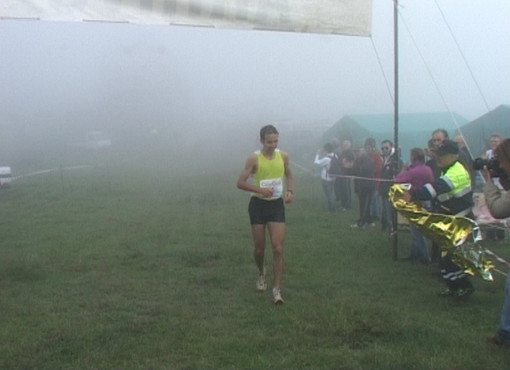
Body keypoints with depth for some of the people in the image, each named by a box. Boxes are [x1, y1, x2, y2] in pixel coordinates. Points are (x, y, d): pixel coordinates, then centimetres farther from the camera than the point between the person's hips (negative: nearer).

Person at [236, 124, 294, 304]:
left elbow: (288, 175, 17)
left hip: (277, 204, 2)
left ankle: (277, 289, -3)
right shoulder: (254, 158, -12)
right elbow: (240, 183, -12)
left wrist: (290, 191, -2)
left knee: (278, 248, -8)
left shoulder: (283, 156, -1)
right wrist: (260, 189, -26)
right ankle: (261, 272, 41)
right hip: (258, 205, -2)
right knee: (259, 248, 9)